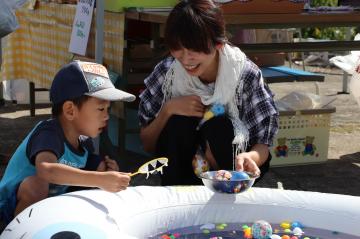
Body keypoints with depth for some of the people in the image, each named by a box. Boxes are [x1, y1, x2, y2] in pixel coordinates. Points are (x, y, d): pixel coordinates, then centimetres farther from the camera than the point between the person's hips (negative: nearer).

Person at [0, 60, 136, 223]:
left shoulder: (84, 142, -3)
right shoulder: (49, 134, -27)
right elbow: (46, 170, -48)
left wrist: (106, 174, -17)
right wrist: (100, 179, -55)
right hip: (16, 206, -8)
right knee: (36, 183, -36)